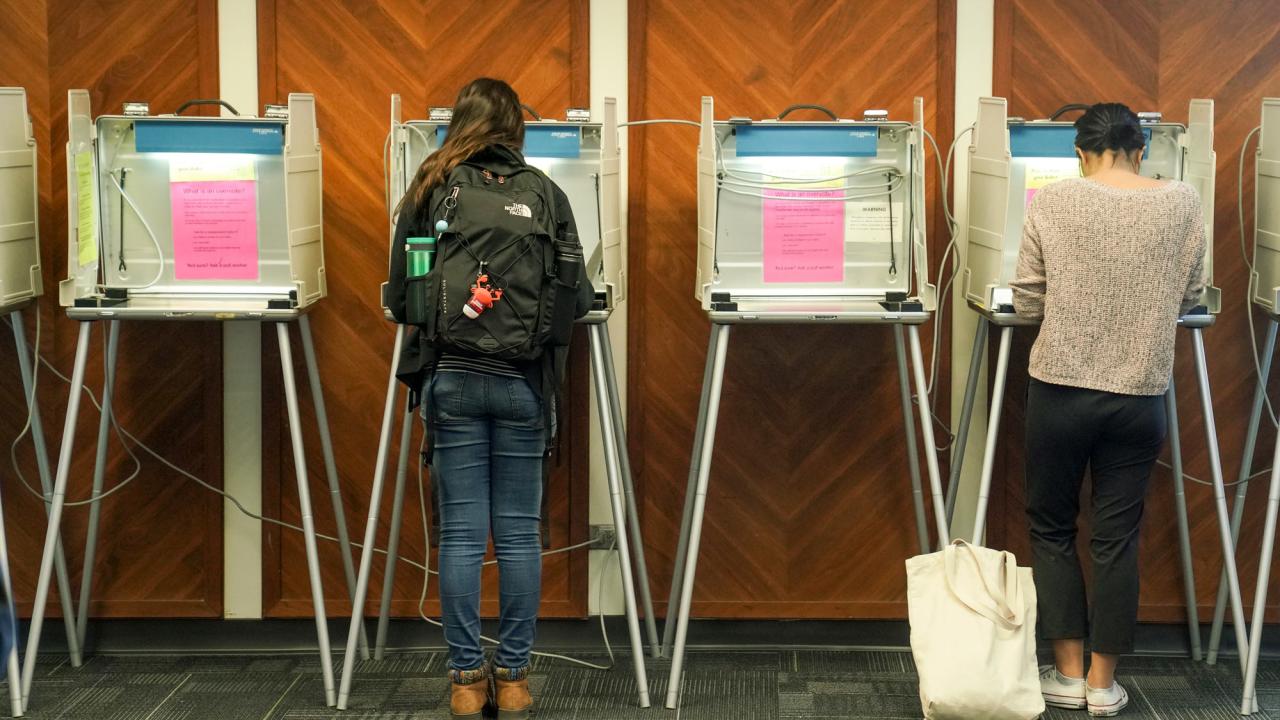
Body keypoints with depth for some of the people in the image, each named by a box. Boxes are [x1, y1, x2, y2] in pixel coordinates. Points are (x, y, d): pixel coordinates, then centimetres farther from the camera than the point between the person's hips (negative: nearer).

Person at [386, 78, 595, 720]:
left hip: (452, 378, 0)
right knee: (519, 533, 6)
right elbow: (578, 299, 1)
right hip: (524, 380, 0)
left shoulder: (429, 192, 1)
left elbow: (398, 299, 3)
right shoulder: (546, 193, 2)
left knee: (461, 532, 4)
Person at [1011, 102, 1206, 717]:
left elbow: (1026, 303, -2)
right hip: (1141, 397, 2)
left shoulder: (1052, 202, -7)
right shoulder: (1182, 204, -2)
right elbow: (1187, 299, 8)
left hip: (1062, 390, -1)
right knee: (1117, 537, 10)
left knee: (1051, 527, 15)